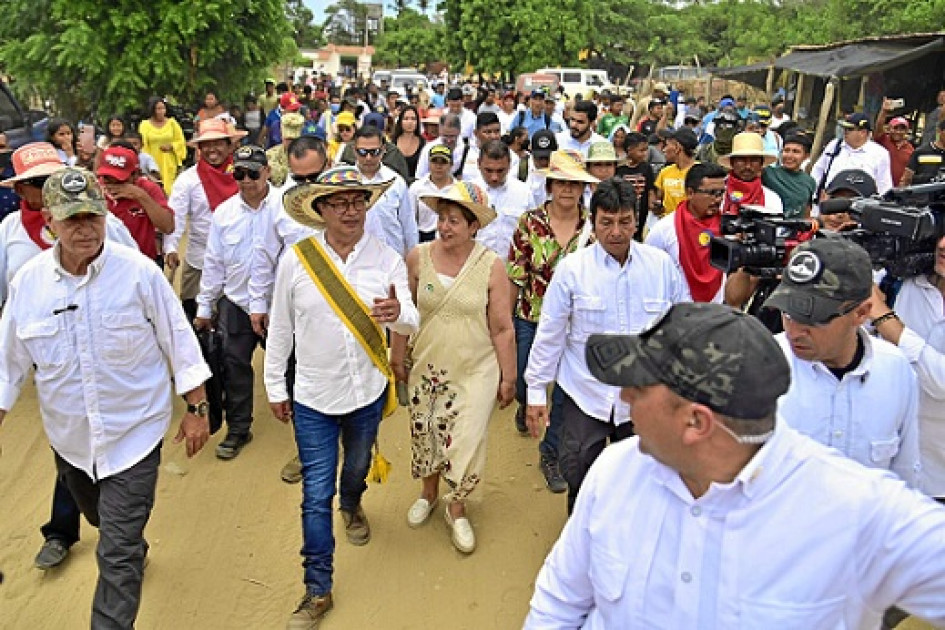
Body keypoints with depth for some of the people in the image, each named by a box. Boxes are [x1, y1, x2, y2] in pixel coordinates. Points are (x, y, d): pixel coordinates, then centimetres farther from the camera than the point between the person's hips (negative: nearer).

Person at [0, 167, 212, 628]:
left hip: (134, 432, -4)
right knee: (102, 520, 30)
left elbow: (179, 341, -9)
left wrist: (196, 408, -5)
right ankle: (136, 549, 62)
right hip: (69, 437, 5)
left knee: (118, 555, -3)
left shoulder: (138, 271, -17)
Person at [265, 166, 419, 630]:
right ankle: (318, 591, 21)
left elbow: (411, 324, -13)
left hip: (368, 393, 2)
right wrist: (274, 387, 3)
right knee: (316, 496, 4)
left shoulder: (387, 260, -10)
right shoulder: (296, 260, -11)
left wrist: (398, 312, -38)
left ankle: (352, 505, 62)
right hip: (313, 398, -1)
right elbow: (280, 328, -2)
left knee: (357, 468, 27)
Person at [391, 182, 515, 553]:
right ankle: (429, 492, 46)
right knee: (424, 434, 16)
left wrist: (508, 377, -2)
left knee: (466, 441, 2)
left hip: (475, 372, -2)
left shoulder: (491, 266, -12)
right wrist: (398, 358, 10)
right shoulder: (418, 257, -6)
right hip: (427, 366, 3)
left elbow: (503, 329, -6)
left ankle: (456, 508, 31)